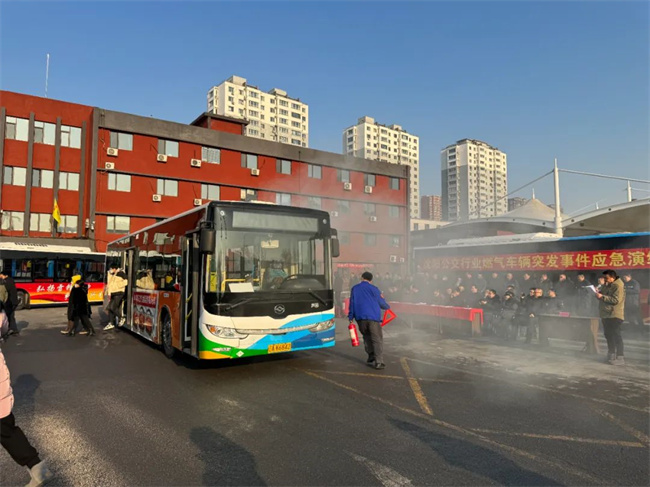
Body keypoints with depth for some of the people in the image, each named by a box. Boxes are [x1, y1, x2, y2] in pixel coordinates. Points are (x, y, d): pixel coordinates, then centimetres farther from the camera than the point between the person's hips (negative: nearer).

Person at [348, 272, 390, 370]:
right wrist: (388, 307, 29)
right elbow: (382, 303, 8)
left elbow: (352, 303, 9)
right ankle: (378, 362, -9)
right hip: (373, 318, -3)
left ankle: (371, 358, 20)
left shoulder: (354, 288, 10)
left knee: (367, 338, 19)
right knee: (377, 340, -2)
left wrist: (351, 317, 13)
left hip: (360, 318, 3)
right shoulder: (373, 289, 2)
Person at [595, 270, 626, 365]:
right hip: (606, 314, 10)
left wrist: (602, 296, -23)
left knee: (616, 335, -8)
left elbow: (616, 300, -23)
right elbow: (605, 296, 24)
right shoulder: (607, 285, 16)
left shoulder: (618, 286, -14)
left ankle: (620, 358, -5)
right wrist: (598, 294, 4)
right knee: (608, 335, 15)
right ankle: (611, 355, 25)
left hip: (614, 315, -10)